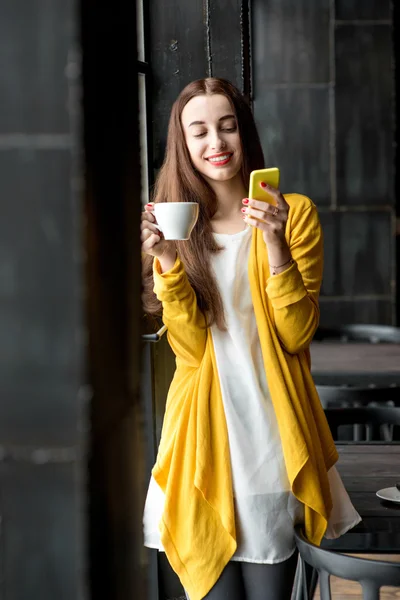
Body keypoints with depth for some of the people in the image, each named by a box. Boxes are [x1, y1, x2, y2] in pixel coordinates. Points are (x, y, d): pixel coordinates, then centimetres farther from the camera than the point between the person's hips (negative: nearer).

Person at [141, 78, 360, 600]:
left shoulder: (294, 212, 0)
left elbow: (297, 334, -8)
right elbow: (190, 348, -6)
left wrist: (275, 245, -20)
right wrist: (166, 261, -19)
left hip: (271, 430, -1)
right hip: (204, 432, 1)